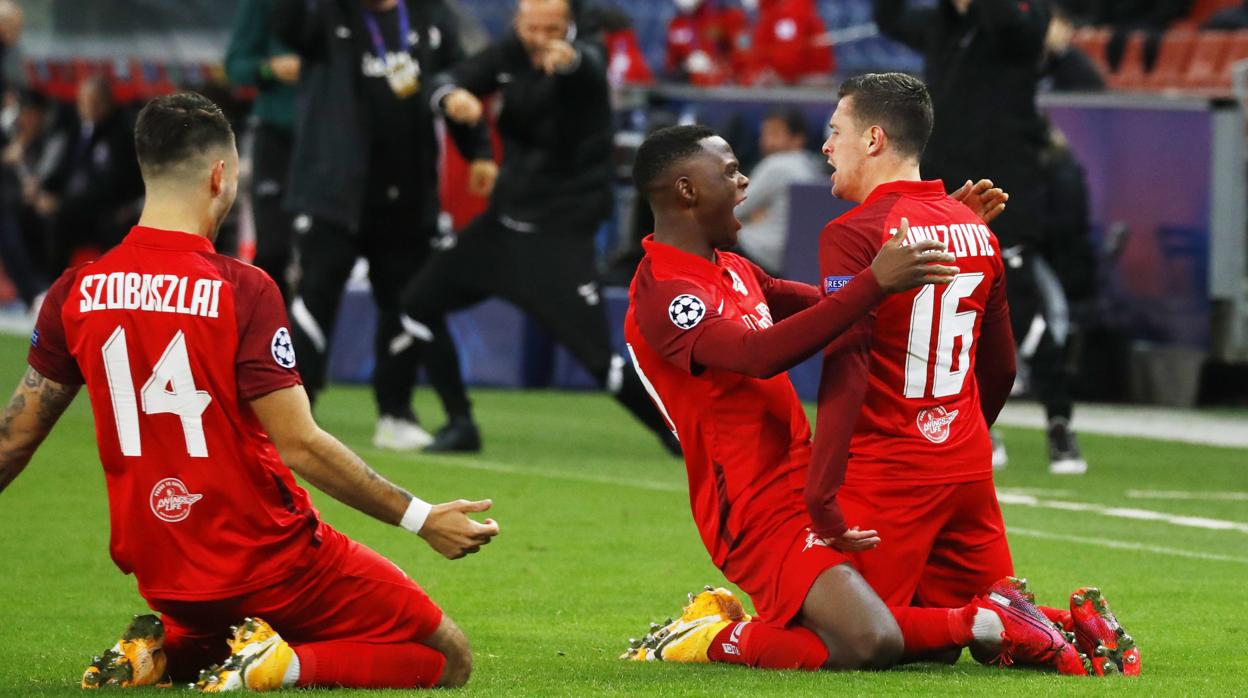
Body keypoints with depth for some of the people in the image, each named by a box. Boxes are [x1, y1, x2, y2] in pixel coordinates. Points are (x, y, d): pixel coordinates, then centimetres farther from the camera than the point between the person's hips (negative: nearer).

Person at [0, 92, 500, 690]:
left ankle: (162, 651, 5)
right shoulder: (241, 289, -18)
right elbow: (298, 445, -20)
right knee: (449, 658, 5)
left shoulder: (76, 292, -2)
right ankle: (285, 665, -15)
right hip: (268, 564, -6)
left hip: (160, 573, 6)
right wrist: (420, 518, -12)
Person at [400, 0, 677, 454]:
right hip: (505, 220, 7)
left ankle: (678, 431, 5)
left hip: (560, 236, -7)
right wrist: (452, 96, -29)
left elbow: (587, 70, -42)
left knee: (600, 360, -14)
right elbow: (453, 81, -2)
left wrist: (567, 60, -68)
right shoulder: (511, 53, 1)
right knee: (418, 303, 7)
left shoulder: (584, 59, -18)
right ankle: (460, 427, 19)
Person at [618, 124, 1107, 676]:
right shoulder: (662, 296, -16)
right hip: (762, 512, -10)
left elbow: (821, 305, 27)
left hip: (811, 490, 10)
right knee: (870, 644, -30)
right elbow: (760, 354, -33)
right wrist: (873, 283, -36)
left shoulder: (735, 272, 16)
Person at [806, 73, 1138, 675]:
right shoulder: (975, 229, 12)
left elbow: (845, 372, -20)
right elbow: (1000, 368, 20)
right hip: (969, 467, 7)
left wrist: (821, 497, -21)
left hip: (886, 477, -7)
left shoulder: (852, 235, -11)